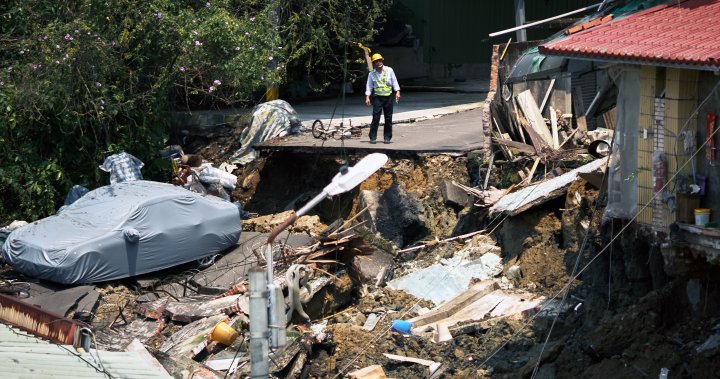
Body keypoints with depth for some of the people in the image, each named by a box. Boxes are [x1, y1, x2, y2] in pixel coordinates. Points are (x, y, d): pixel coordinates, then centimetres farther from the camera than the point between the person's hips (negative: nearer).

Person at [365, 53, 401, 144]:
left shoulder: (389, 70, 3)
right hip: (377, 97, -1)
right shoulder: (371, 74, 2)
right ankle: (372, 137, -4)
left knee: (388, 117, 4)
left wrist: (397, 92, -4)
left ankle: (387, 137, 12)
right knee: (376, 117, -9)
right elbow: (369, 86, 3)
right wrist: (367, 97, -6)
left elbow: (394, 82, 5)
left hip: (388, 96, 1)